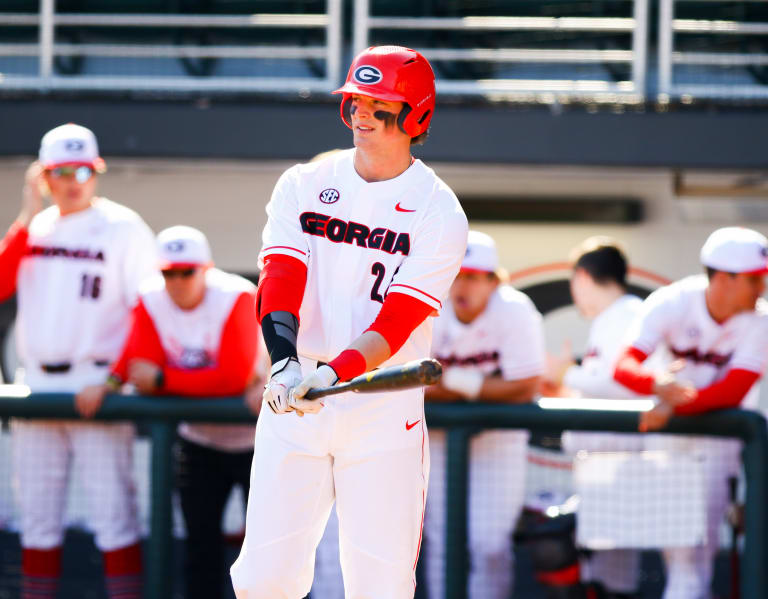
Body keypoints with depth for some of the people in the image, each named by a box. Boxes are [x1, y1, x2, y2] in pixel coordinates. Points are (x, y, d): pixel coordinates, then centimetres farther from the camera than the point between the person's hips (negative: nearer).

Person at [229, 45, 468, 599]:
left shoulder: (438, 213, -4)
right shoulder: (303, 185, 6)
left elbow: (398, 321, -13)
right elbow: (279, 281, -7)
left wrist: (333, 374, -31)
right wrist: (285, 363, -27)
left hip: (385, 406, -2)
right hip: (293, 405, 2)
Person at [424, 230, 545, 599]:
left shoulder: (515, 312, -20)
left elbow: (524, 388, -22)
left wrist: (458, 381, -21)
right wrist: (486, 387, -22)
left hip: (499, 437, -2)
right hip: (441, 432, 2)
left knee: (489, 542, -10)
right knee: (441, 539, 1)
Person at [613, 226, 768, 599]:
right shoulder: (670, 303, -20)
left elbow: (734, 391, -26)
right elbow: (624, 366, -28)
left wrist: (674, 406, -39)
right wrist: (658, 385, -50)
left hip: (722, 427, -1)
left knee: (699, 536, -12)